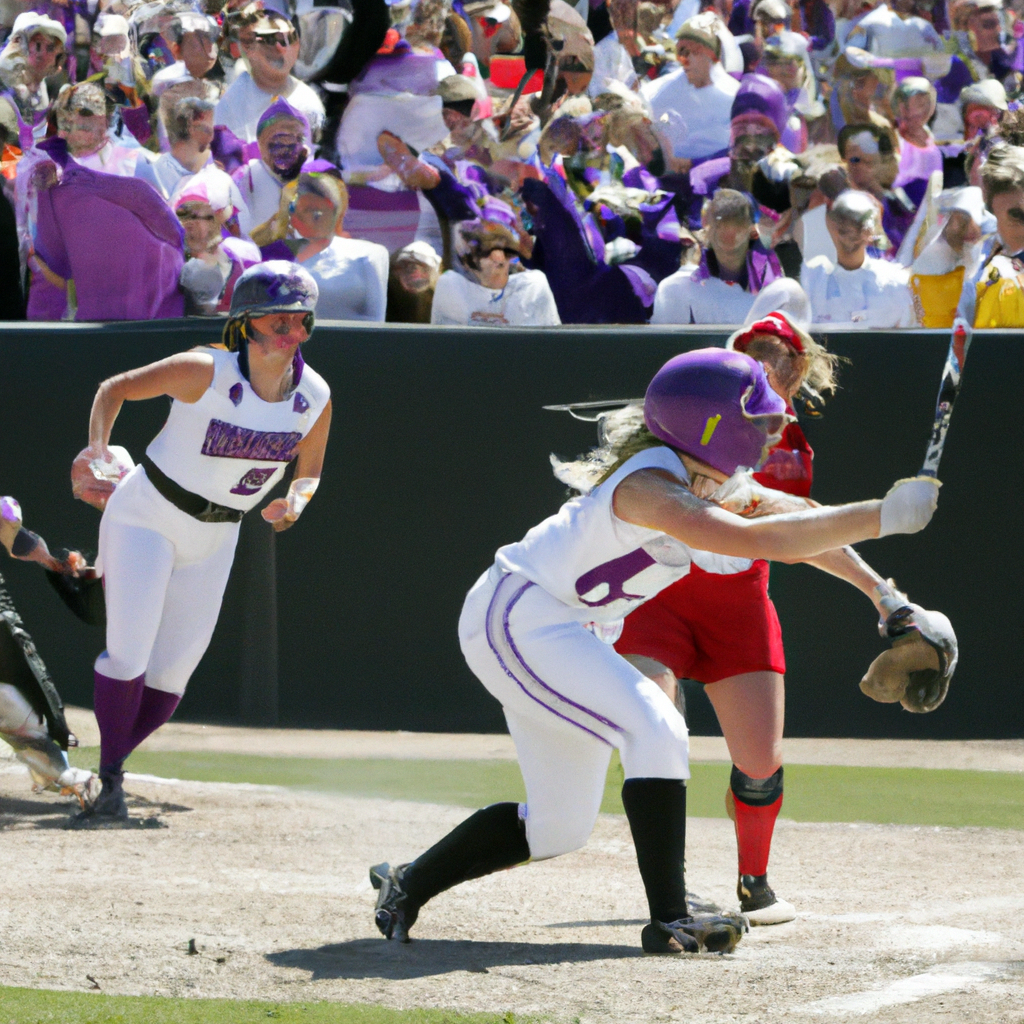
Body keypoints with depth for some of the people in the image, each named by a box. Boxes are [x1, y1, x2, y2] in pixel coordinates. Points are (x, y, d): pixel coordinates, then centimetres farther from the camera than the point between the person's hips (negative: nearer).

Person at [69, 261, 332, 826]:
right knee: (128, 658, -15)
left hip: (217, 538, 4)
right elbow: (113, 389, -9)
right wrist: (98, 450, -26)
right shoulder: (204, 372, -21)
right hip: (147, 518, -4)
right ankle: (108, 776, 4)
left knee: (171, 677, 3)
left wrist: (295, 501, -14)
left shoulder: (315, 397, -8)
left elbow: (309, 469, 9)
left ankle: (110, 767, 24)